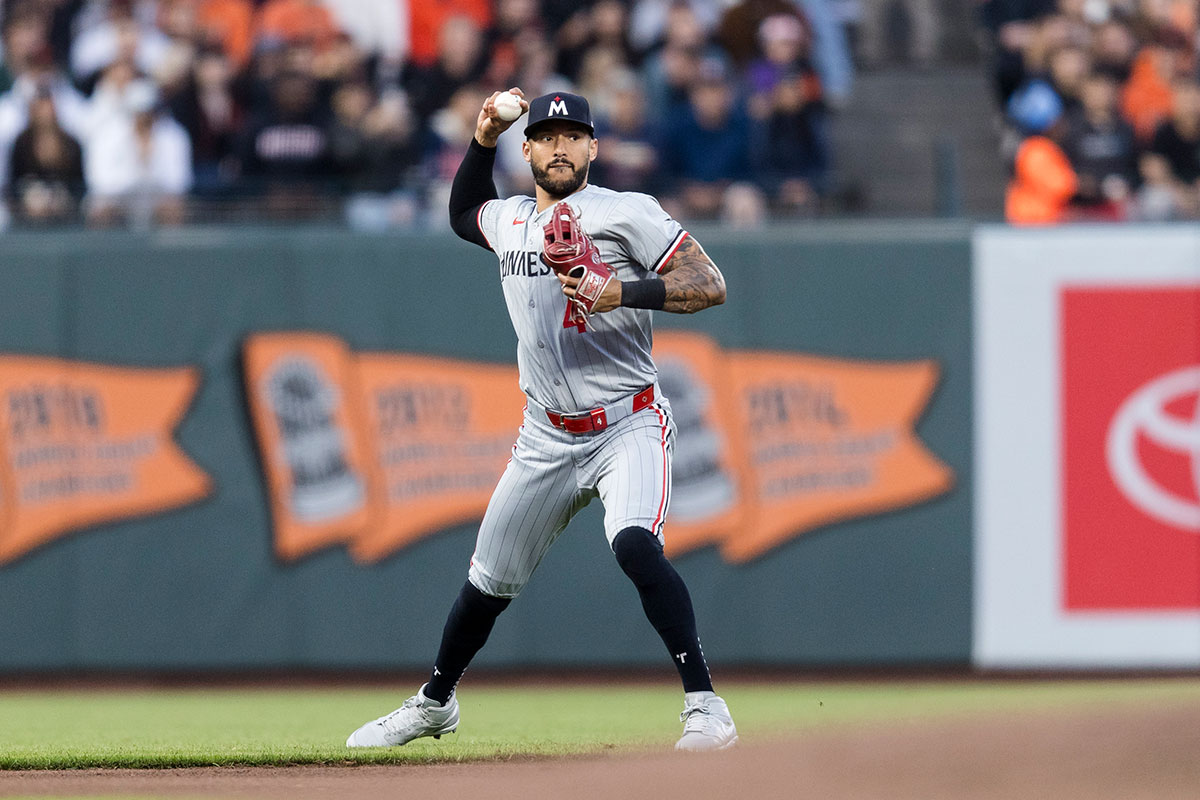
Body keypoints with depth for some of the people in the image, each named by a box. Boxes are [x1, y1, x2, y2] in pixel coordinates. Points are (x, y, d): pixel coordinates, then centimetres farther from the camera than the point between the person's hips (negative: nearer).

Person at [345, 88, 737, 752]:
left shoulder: (627, 214, -10)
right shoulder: (507, 223, 10)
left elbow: (710, 285, -16)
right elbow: (462, 213, 34)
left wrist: (620, 293, -28)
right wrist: (482, 141, 17)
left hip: (629, 428, -6)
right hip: (547, 441, 6)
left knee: (634, 544, -31)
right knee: (488, 580, 14)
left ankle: (705, 707, -30)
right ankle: (435, 703, 37)